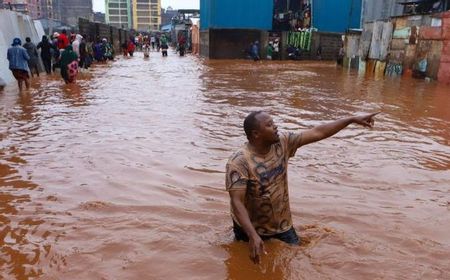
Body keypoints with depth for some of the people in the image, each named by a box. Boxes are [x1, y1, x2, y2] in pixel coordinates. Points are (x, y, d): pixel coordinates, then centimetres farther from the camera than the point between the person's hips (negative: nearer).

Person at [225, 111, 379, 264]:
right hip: (251, 228, -4)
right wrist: (253, 236, -42)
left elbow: (317, 133, -8)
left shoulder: (282, 143, -12)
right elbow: (237, 202, -32)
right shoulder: (239, 162, -29)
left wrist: (352, 119, -9)